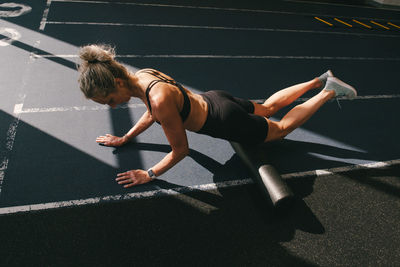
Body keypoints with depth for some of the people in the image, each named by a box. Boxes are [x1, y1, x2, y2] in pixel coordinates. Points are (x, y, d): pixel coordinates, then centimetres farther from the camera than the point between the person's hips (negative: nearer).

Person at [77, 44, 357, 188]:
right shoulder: (142, 75, -12)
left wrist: (148, 175, -17)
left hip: (228, 122, -7)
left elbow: (181, 150, -25)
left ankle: (329, 92, 29)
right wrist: (124, 139, 9)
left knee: (282, 128, 18)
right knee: (268, 108, 30)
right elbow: (151, 115, 9)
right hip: (215, 100, 7)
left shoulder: (161, 99, -38)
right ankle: (319, 81, 42)